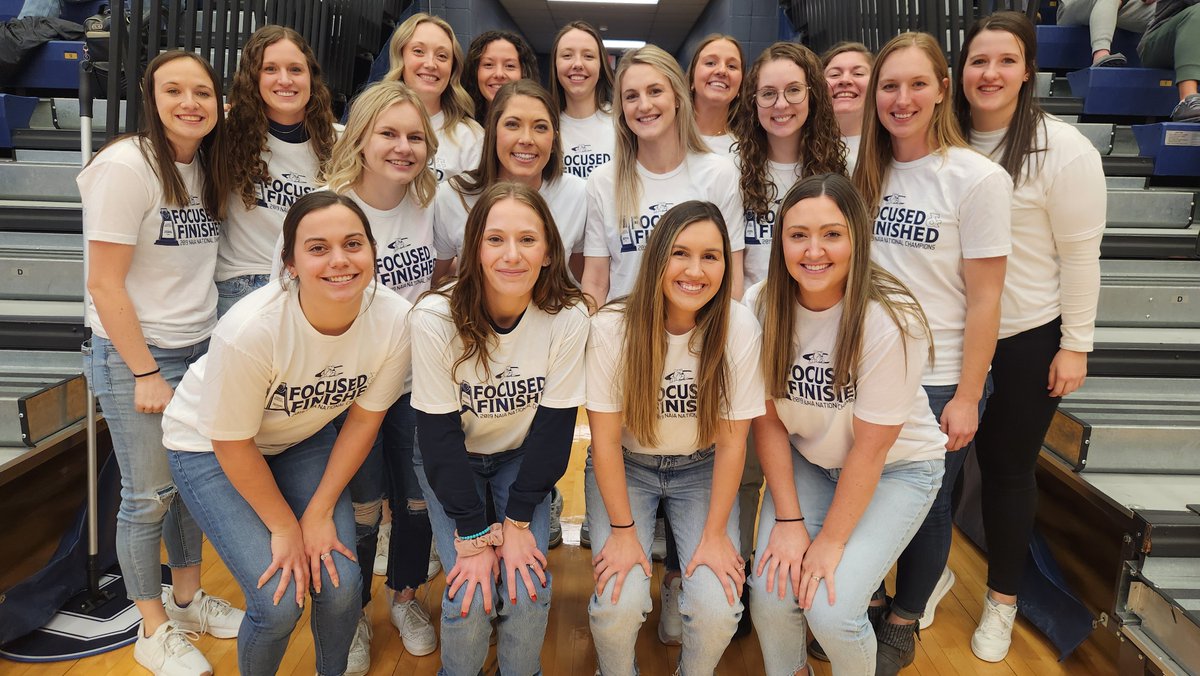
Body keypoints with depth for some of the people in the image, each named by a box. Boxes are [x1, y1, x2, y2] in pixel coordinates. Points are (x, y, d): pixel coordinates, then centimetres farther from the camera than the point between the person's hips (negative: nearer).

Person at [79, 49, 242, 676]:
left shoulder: (207, 167, 7)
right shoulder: (126, 167, -14)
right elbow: (104, 283, -15)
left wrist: (217, 351, 8)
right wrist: (145, 372, -14)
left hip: (200, 348, 7)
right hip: (134, 353, -6)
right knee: (149, 496, 3)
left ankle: (187, 598, 34)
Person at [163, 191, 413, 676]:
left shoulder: (394, 320, -24)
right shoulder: (249, 330, -35)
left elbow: (364, 417, -10)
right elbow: (233, 444, -21)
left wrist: (320, 512, -9)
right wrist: (284, 527, -12)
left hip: (303, 439, 3)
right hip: (209, 446, -3)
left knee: (341, 584, -9)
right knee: (280, 599, -14)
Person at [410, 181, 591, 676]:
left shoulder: (568, 316, -22)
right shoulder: (437, 317, -26)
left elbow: (554, 425, -14)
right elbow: (439, 434, -20)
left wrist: (517, 522, -15)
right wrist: (474, 534, -20)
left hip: (522, 458, 1)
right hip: (450, 462, -1)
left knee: (529, 591, -15)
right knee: (471, 597, -14)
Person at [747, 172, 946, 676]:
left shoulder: (891, 322, -28)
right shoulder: (762, 307, -17)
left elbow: (869, 448, -20)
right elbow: (768, 420, -8)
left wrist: (830, 542, -15)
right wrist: (789, 519, -12)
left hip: (896, 467, -3)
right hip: (805, 460, 3)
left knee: (831, 610, -19)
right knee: (772, 593, -14)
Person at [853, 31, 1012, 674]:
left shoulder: (977, 179, -11)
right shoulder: (869, 172, 4)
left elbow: (984, 299, -11)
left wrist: (965, 398, -12)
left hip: (938, 381, -4)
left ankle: (903, 624, 33)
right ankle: (868, 603, 37)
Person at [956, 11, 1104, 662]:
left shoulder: (1062, 149, -12)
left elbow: (1080, 254, -10)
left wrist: (1075, 345, -9)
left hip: (1027, 339, -3)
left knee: (1007, 467, 7)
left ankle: (1002, 600, 27)